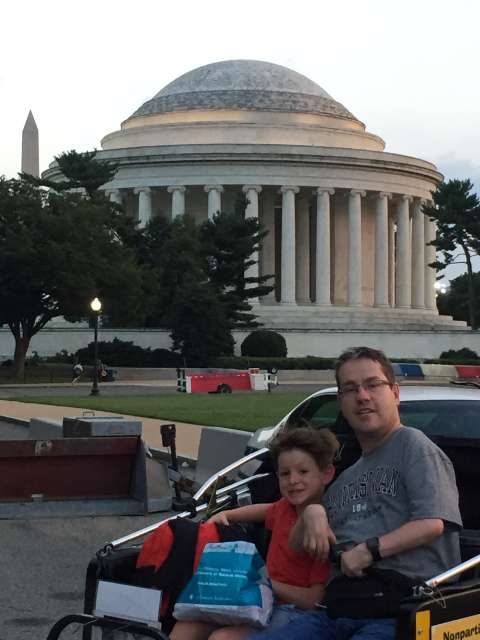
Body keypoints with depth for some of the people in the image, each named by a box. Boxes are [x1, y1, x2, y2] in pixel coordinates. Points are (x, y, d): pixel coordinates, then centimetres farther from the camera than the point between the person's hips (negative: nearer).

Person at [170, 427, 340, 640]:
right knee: (190, 622, 0)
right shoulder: (286, 506, 6)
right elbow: (267, 511, 34)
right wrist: (225, 515, 19)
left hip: (293, 612, -9)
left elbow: (316, 600, -22)